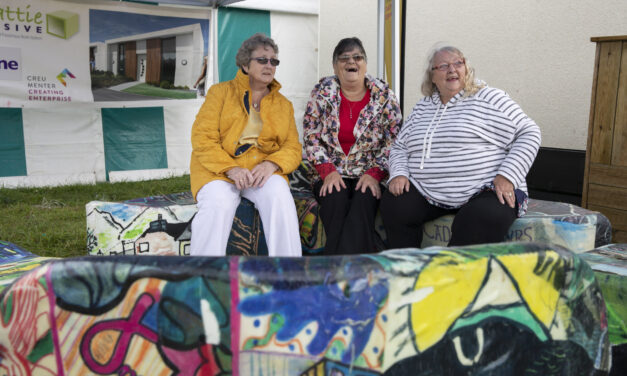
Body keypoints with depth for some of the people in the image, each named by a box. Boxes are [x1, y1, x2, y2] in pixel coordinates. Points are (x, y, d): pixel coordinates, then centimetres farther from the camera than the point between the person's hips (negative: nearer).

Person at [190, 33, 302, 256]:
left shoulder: (284, 105, 19)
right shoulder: (221, 92, 10)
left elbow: (293, 148, 10)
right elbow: (202, 139, -1)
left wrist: (271, 164, -14)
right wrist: (231, 169, -17)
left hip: (263, 169, 2)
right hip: (218, 168, -2)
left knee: (279, 195, -31)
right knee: (217, 203, -33)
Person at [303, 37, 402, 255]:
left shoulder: (384, 95, 5)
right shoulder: (322, 92, 7)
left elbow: (394, 141, 2)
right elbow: (311, 137, 3)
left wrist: (374, 174, -11)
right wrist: (328, 171, -11)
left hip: (369, 174, 0)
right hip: (331, 174, 1)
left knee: (364, 200, -31)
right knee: (336, 199, -31)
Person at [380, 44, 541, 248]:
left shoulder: (489, 98, 1)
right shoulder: (422, 108, 17)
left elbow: (528, 133, -1)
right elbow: (399, 147, 21)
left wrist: (507, 176, -12)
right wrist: (398, 174, -1)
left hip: (484, 192, -4)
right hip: (428, 195, 5)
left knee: (482, 222, -35)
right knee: (392, 205, -19)